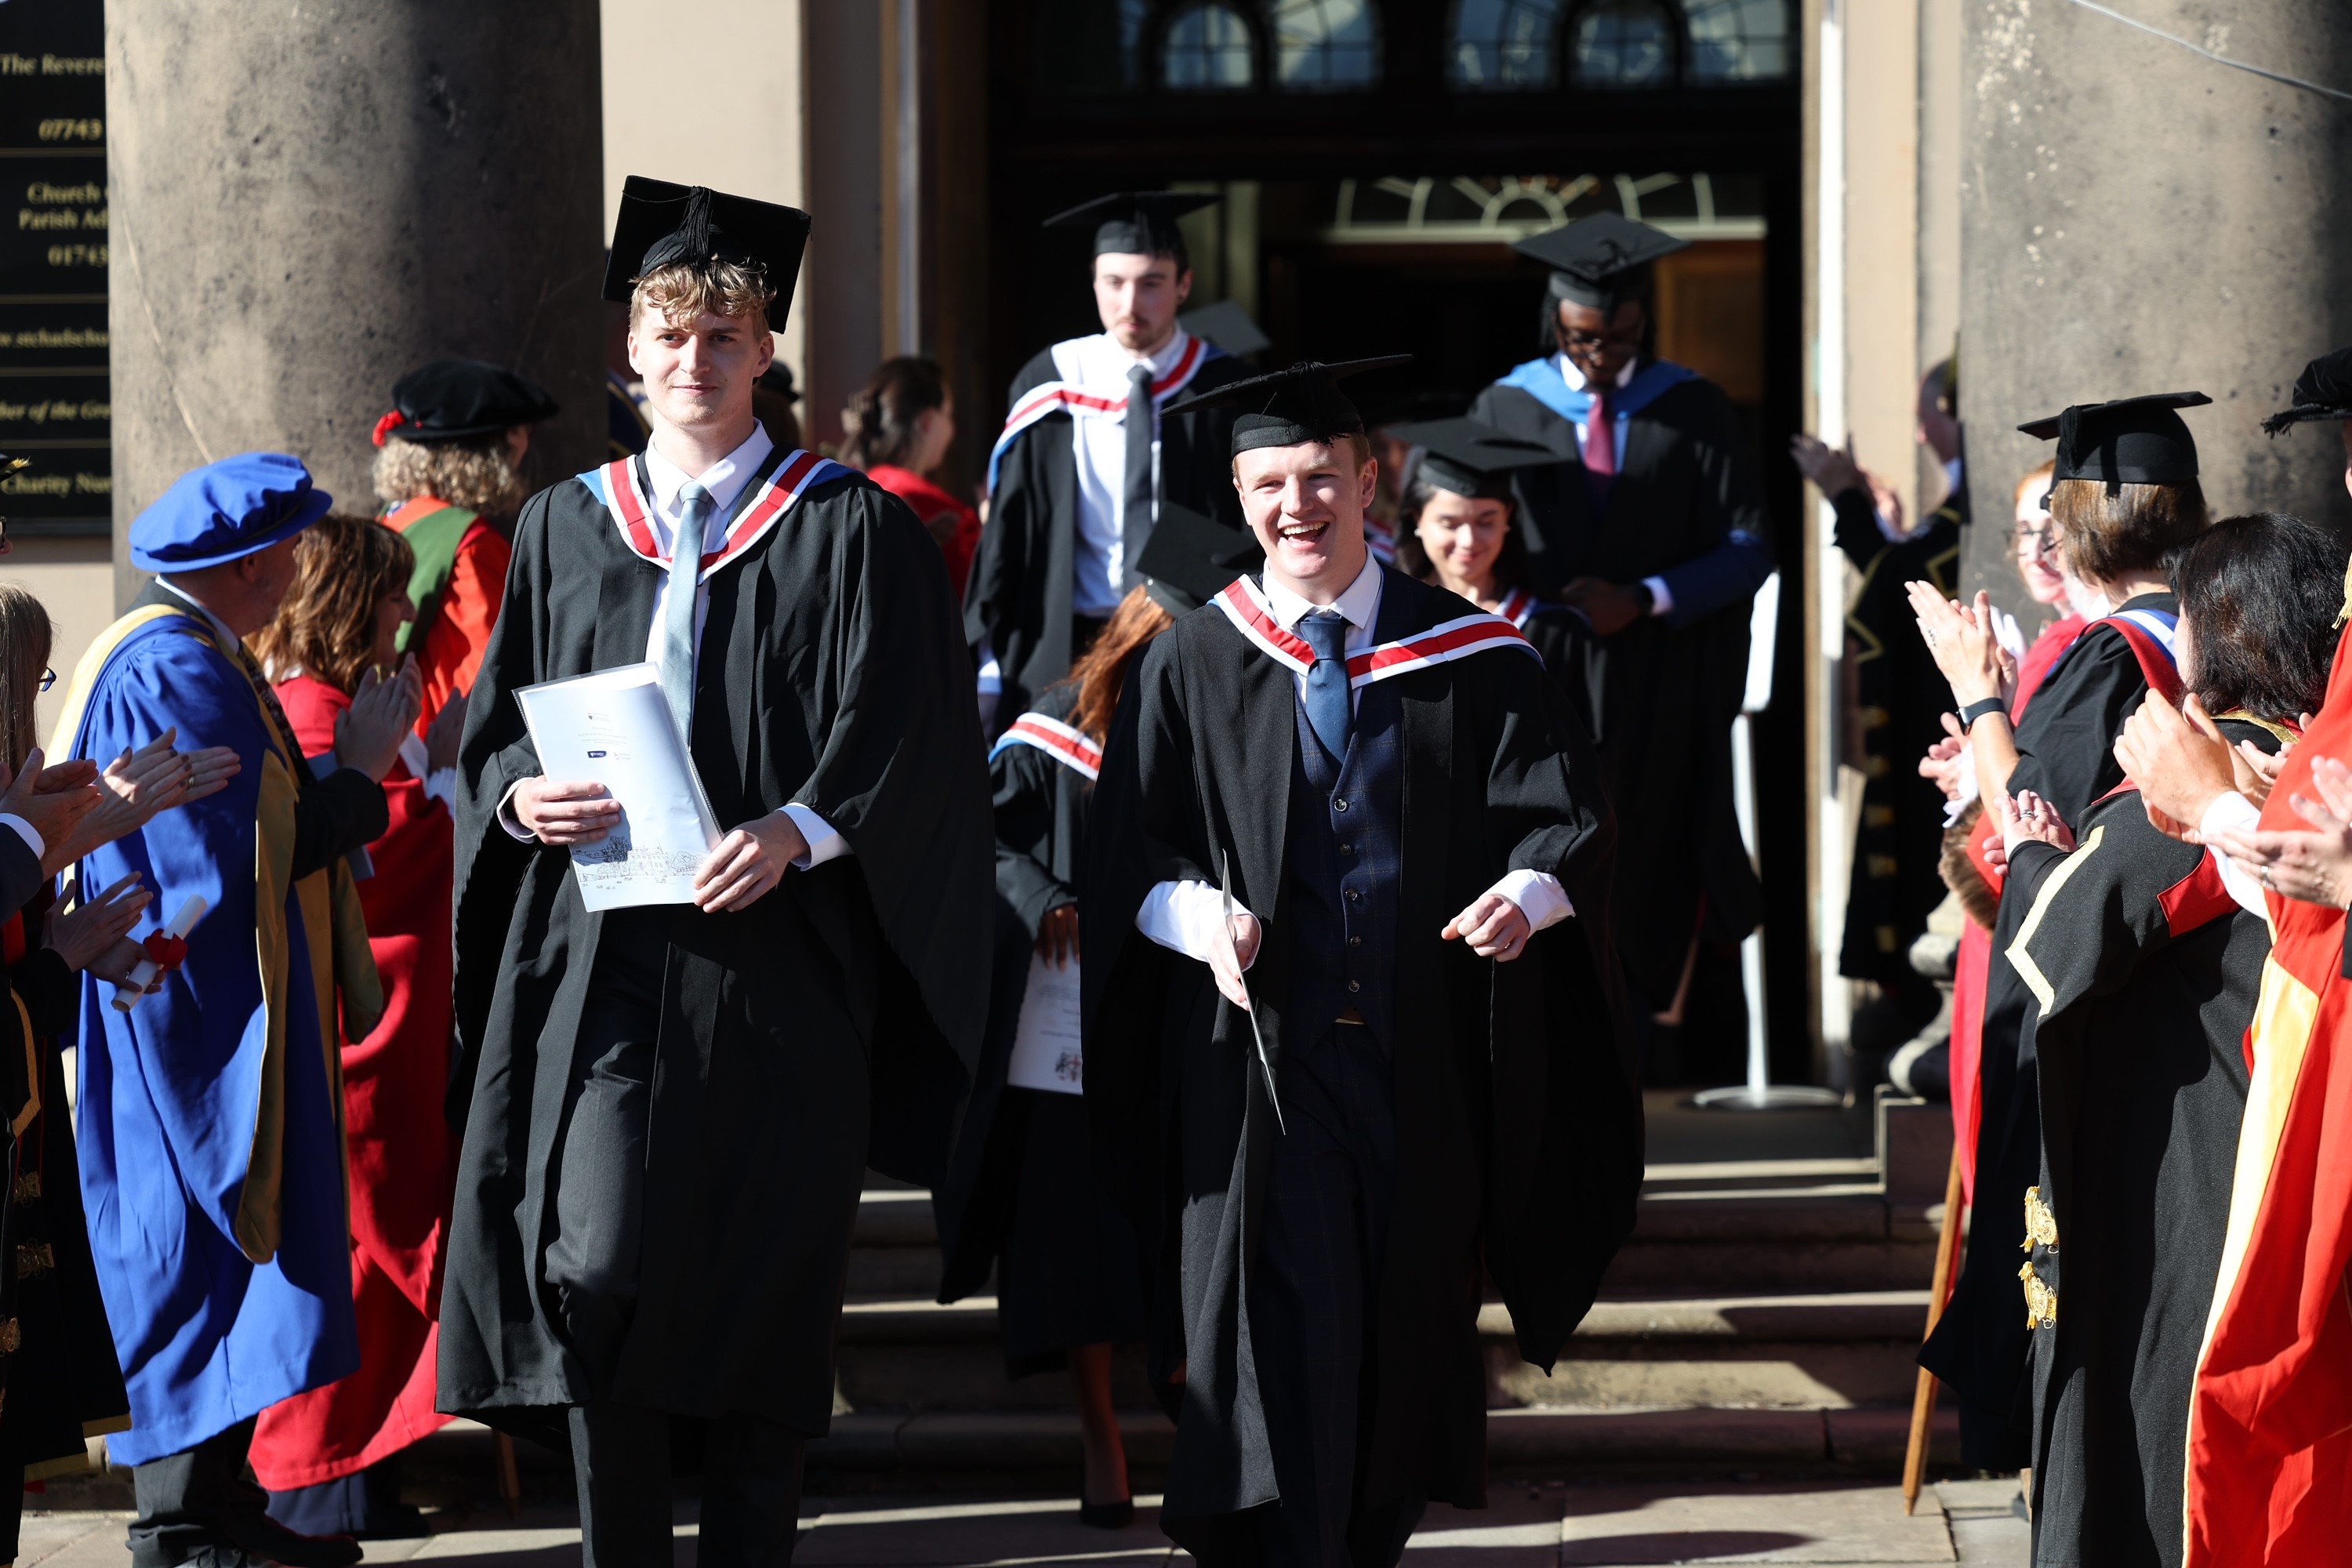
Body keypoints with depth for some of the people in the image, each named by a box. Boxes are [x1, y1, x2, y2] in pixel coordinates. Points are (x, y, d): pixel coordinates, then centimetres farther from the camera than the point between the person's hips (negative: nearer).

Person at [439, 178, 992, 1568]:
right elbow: (493, 730, 16)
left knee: (757, 1292, 1)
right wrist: (525, 798, -6)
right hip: (593, 947, 2)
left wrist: (799, 830, -20)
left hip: (768, 954, -2)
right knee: (591, 1266, -8)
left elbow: (905, 737, -3)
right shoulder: (566, 529, 15)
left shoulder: (850, 531, 4)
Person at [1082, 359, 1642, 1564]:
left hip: (1422, 1063, 2)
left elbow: (1566, 814, 0)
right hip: (1260, 1058, -1)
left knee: (1409, 1339, 11)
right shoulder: (1190, 670, 6)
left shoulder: (1469, 660, 4)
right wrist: (1194, 911, -18)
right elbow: (1126, 854, 3)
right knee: (1280, 1349, -9)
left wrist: (1529, 889, -22)